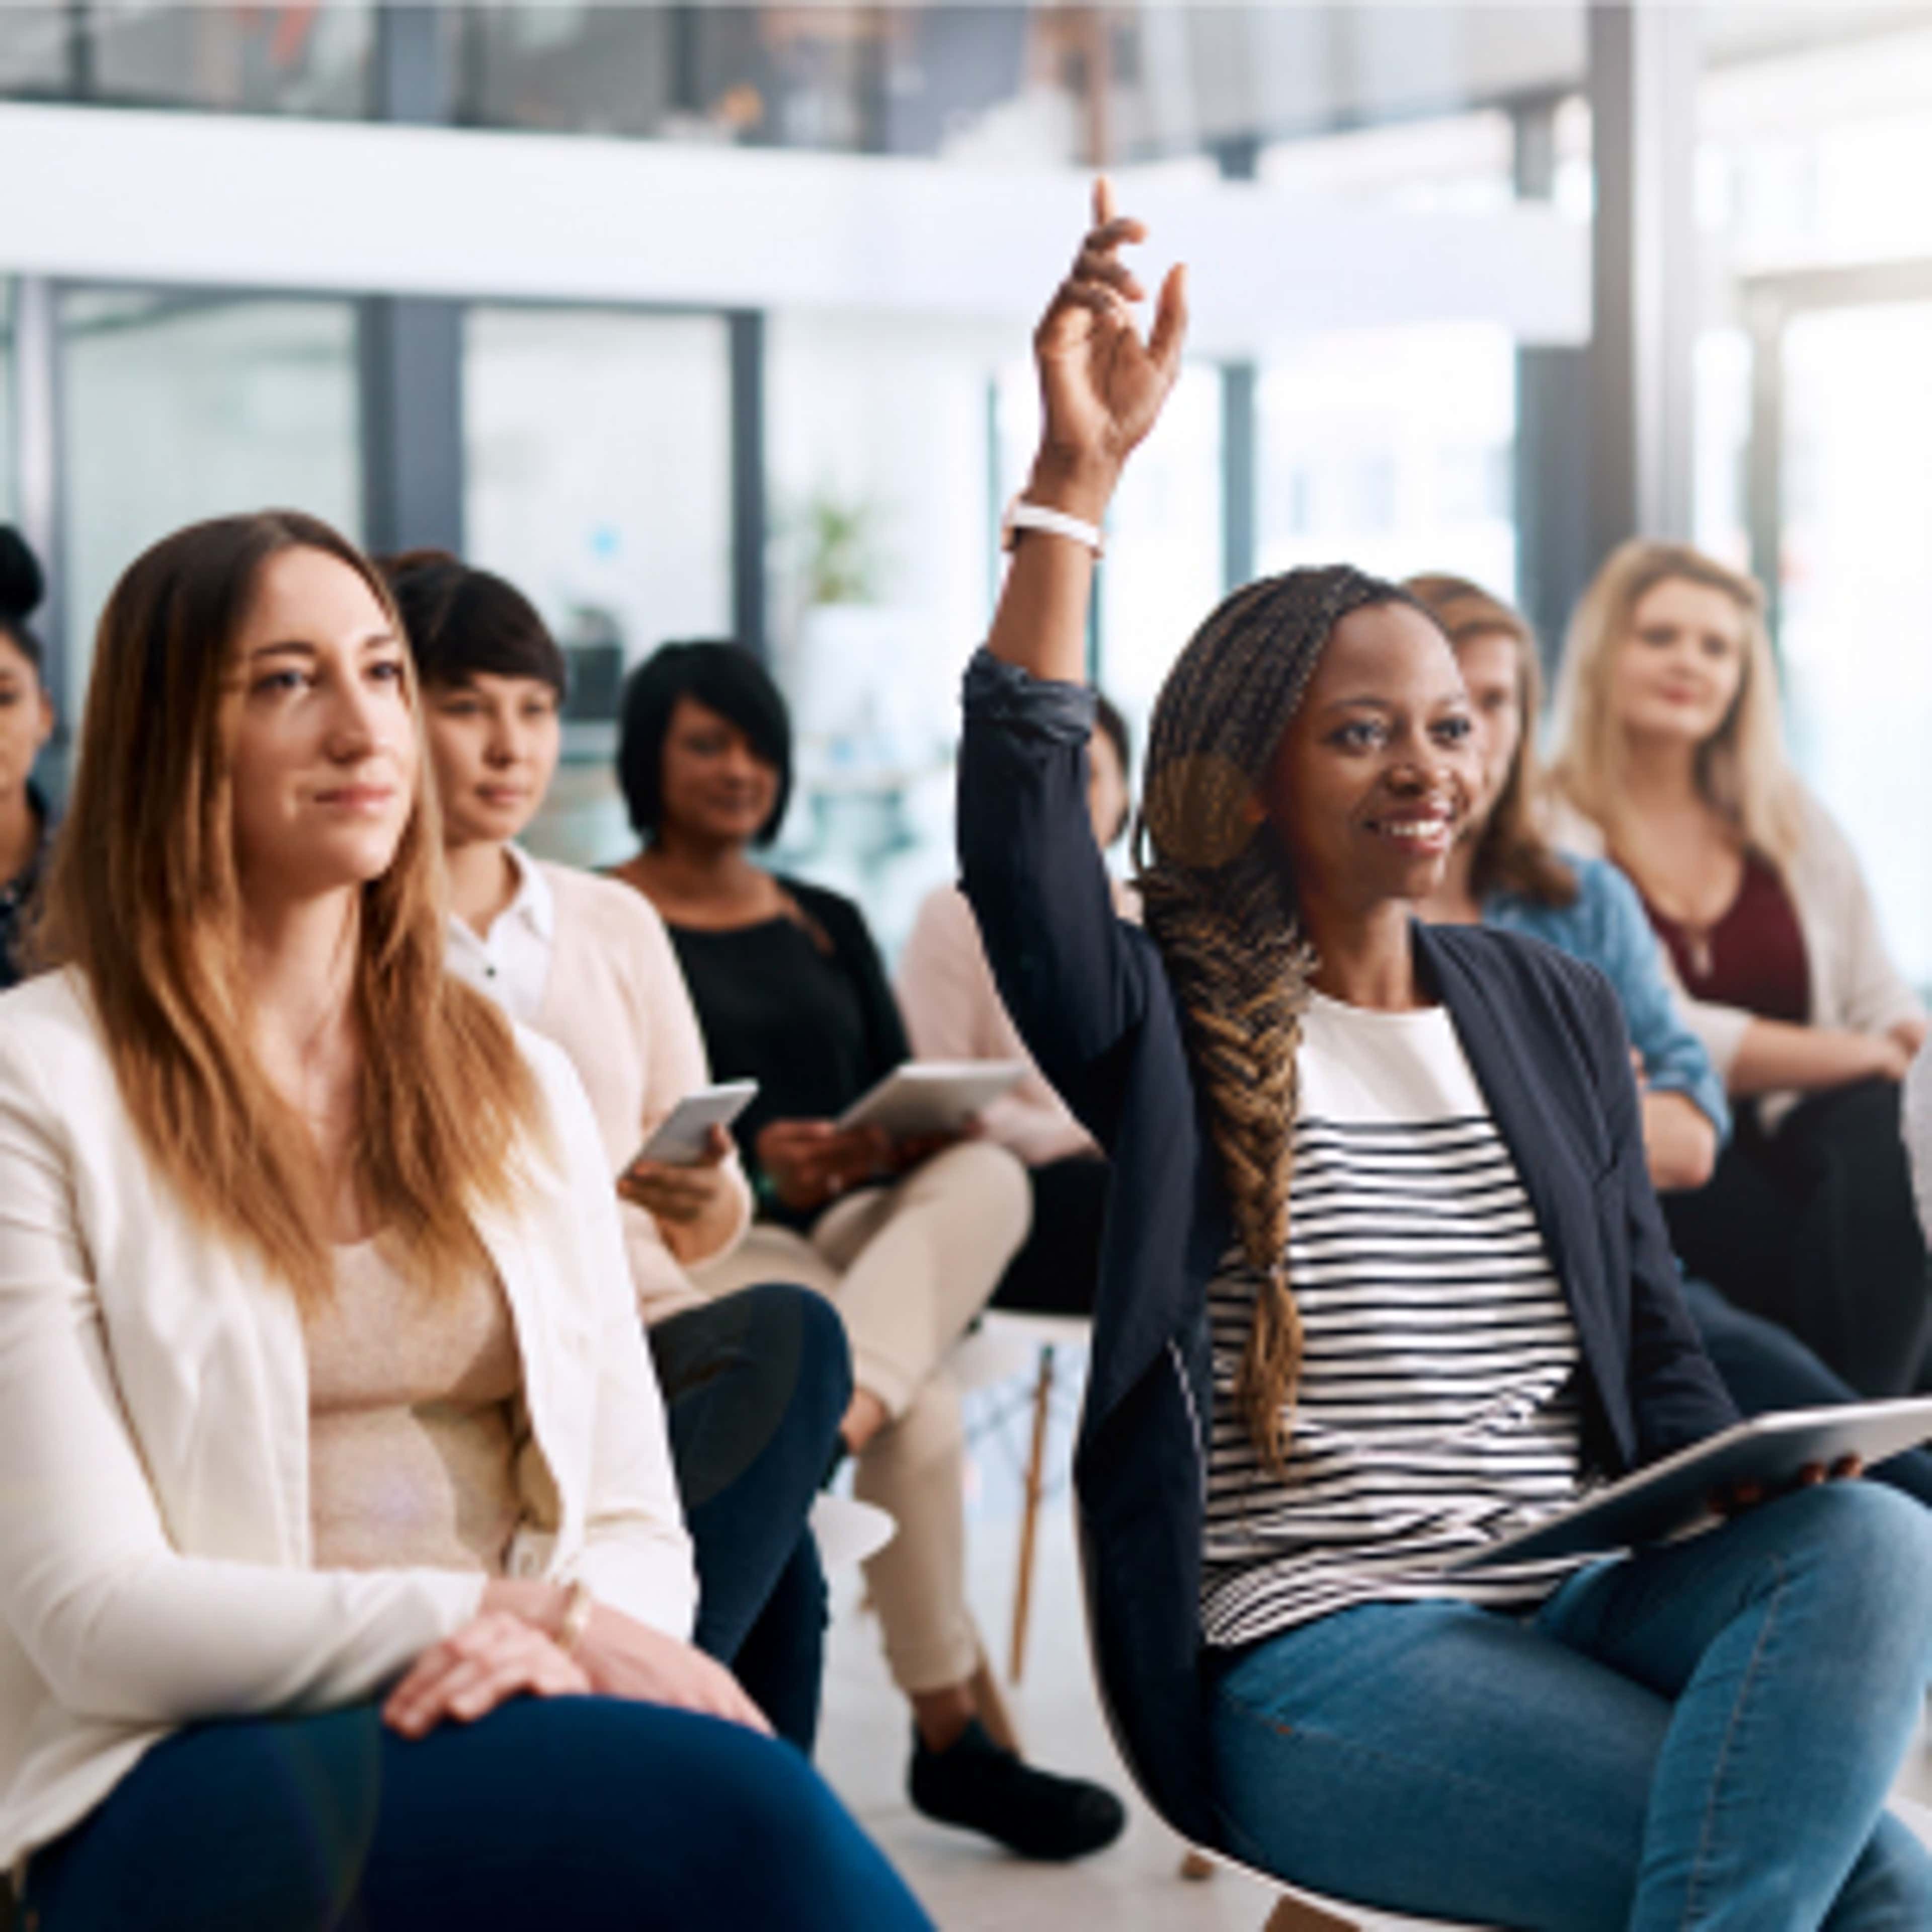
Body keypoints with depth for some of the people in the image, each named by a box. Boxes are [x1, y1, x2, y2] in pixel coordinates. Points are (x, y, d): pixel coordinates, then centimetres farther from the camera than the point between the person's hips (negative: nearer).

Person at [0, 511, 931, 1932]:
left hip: (504, 1731, 5)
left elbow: (635, 1526, 12)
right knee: (739, 1805, -33)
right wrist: (528, 1620, -18)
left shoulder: (517, 1084, 16)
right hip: (194, 1778, -5)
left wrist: (563, 1636, -13)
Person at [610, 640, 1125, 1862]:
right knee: (925, 1411, -31)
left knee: (990, 1176, -30)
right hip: (699, 1247, -5)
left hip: (850, 1230, 5)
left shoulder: (828, 924, 21)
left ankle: (837, 1412, -51)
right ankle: (958, 1732, -22)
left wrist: (906, 1137, -11)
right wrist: (752, 1166, -23)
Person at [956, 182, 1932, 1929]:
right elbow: (1018, 835, -21)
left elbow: (1657, 1364, 16)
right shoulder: (1175, 1031, 0)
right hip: (1317, 1660, -5)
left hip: (1577, 1613, 6)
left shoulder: (1556, 1013, 15)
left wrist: (1762, 1498, -6)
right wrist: (1080, 473, -27)